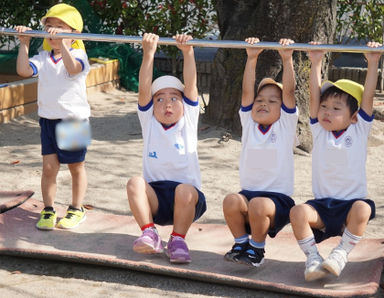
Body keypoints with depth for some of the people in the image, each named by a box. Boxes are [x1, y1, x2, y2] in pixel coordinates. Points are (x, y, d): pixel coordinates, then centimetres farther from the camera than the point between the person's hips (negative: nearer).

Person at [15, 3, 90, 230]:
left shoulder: (77, 55, -8)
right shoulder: (43, 58, 6)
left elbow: (73, 68, -31)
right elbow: (24, 70, -10)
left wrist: (61, 43, -39)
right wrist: (24, 44, -10)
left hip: (74, 119, -3)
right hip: (48, 120, 4)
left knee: (77, 167, 9)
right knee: (49, 167, 2)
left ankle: (77, 209, 22)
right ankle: (49, 210, 14)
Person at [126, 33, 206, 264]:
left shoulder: (188, 120, 6)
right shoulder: (149, 122, 7)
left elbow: (191, 85, -7)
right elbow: (144, 89, -7)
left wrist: (188, 52, -19)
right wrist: (149, 54, -18)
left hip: (186, 200, -1)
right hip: (155, 197, 1)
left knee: (185, 191, -34)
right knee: (135, 183, -27)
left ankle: (178, 239, -14)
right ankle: (149, 233, -19)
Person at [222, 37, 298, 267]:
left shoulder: (285, 125, 5)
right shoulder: (249, 124, 12)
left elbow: (289, 91, -7)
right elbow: (247, 91, 1)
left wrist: (287, 59, -15)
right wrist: (252, 58, -7)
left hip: (278, 198, -3)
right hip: (248, 192, 3)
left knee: (258, 205, -32)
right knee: (231, 201, -27)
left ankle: (257, 248, -6)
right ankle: (241, 243, -3)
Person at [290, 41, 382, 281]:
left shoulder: (359, 130, 1)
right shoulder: (319, 131, 6)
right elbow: (315, 94, -3)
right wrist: (316, 63, -8)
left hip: (351, 203, -1)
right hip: (322, 205, 1)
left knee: (362, 209, -34)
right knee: (298, 212, -27)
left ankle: (341, 255, -15)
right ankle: (312, 258, -12)